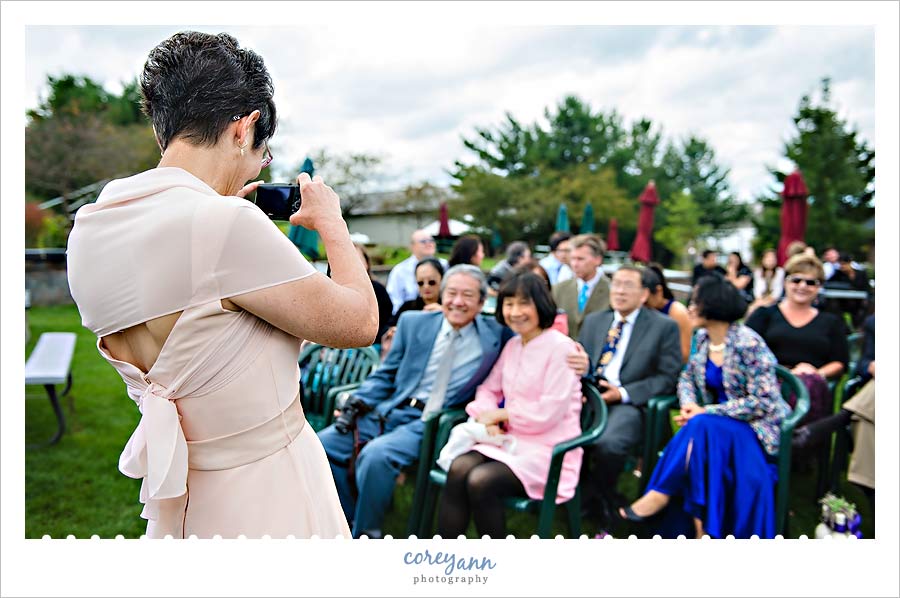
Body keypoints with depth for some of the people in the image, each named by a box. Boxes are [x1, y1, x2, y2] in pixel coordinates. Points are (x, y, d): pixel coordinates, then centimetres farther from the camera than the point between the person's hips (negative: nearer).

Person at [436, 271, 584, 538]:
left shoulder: (561, 347, -10)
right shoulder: (513, 345, 13)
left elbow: (547, 414, -15)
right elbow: (489, 389, 17)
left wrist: (500, 414, -6)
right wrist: (487, 419, -5)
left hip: (547, 448, -6)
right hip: (510, 439, 6)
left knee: (481, 481, -28)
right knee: (459, 469, -22)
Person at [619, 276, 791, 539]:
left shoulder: (748, 344, -18)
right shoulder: (703, 338, 4)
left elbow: (763, 401, -21)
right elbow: (687, 377, 13)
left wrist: (706, 412, -23)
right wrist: (688, 404, -11)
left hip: (755, 425, -6)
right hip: (717, 424, 6)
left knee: (700, 428, -34)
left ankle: (660, 493, -22)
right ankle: (701, 526, -23)